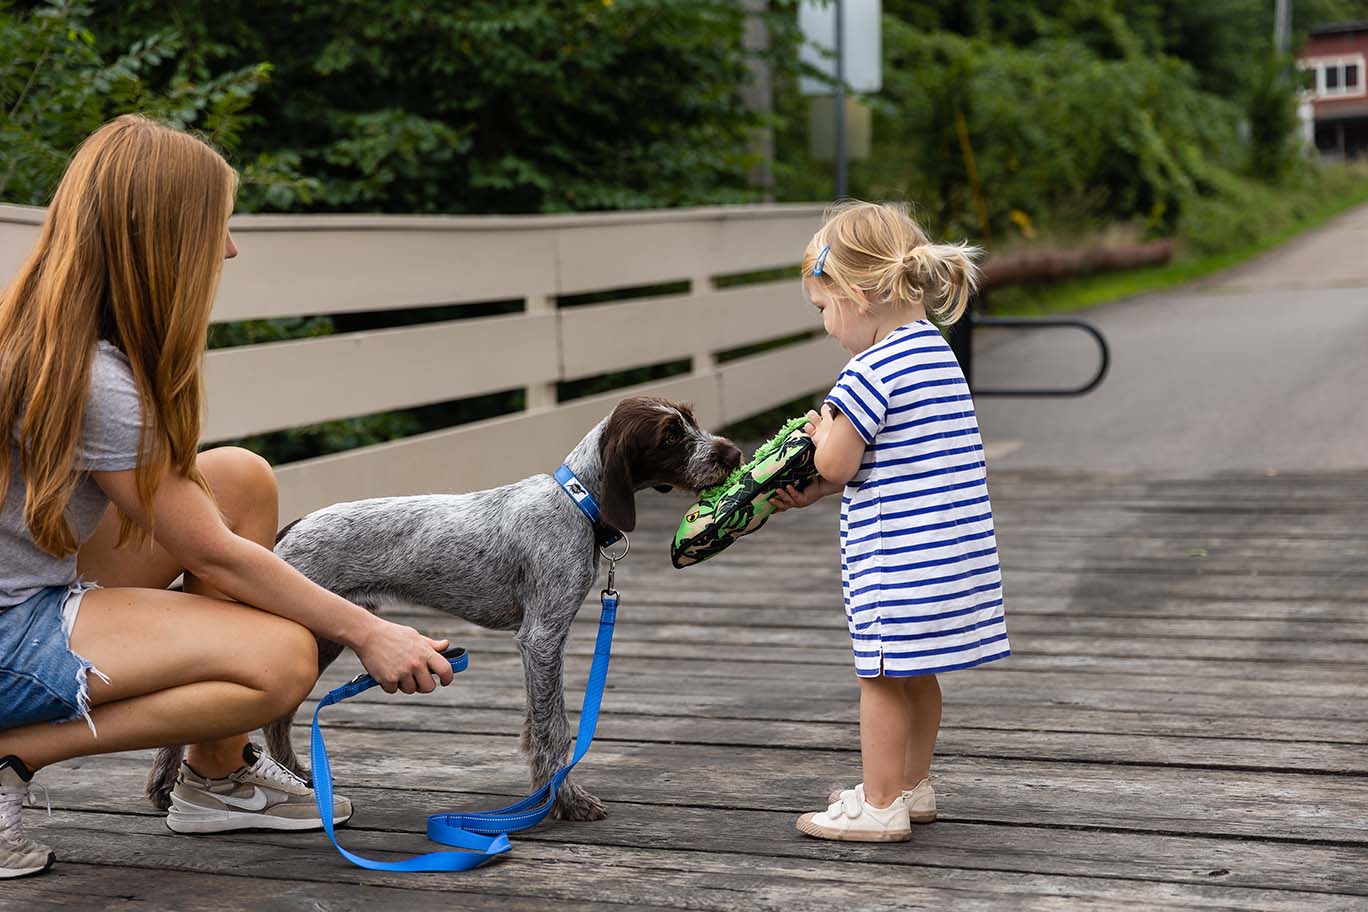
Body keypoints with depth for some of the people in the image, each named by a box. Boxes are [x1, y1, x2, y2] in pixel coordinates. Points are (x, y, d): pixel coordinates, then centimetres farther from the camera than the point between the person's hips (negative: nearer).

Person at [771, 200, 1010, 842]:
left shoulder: (871, 370, -18)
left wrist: (821, 429, 6)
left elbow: (838, 462, -14)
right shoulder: (936, 352, 13)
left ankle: (880, 806, 10)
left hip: (901, 549, -9)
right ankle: (913, 787, 32)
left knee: (881, 674, 2)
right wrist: (813, 494, 17)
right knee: (914, 670, 20)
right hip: (954, 544, 9)